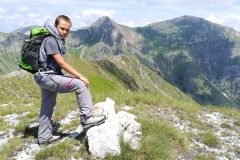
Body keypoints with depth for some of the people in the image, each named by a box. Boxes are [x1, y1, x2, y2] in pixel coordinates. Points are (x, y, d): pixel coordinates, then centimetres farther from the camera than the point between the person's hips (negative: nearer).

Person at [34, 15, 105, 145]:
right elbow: (61, 63, -21)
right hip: (47, 77, -10)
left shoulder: (58, 40, 14)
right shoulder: (51, 40, -15)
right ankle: (86, 118, -13)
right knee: (80, 84, -17)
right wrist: (80, 76, -20)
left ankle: (43, 138, 28)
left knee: (47, 108, 15)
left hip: (46, 78, 10)